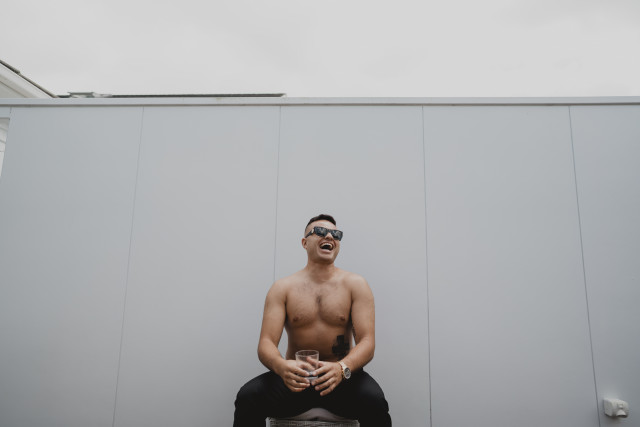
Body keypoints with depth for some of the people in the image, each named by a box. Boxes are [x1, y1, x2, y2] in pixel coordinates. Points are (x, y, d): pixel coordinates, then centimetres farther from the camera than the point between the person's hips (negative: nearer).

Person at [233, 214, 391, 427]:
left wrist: (342, 369, -29)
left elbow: (367, 342, -7)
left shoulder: (355, 284, 2)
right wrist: (281, 366, -30)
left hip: (342, 377, 0)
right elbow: (266, 343, -6)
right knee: (247, 397, -27)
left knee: (374, 401, -31)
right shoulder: (282, 288, 2)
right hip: (295, 377, 0)